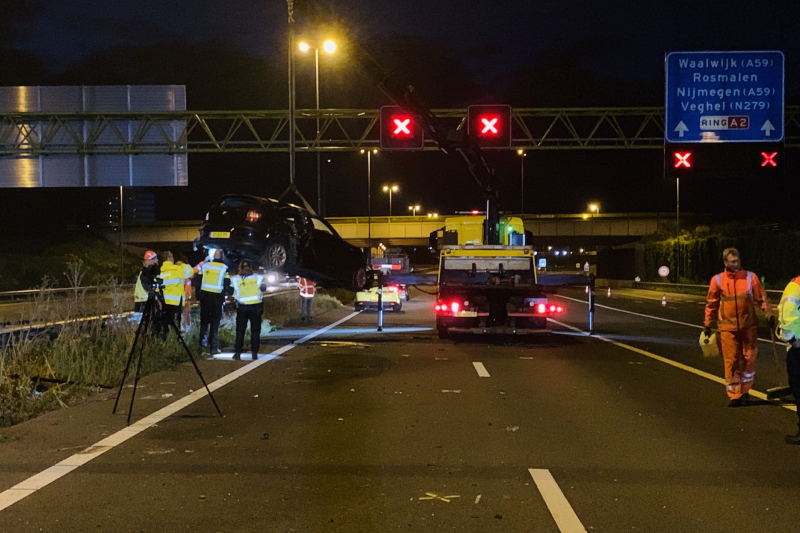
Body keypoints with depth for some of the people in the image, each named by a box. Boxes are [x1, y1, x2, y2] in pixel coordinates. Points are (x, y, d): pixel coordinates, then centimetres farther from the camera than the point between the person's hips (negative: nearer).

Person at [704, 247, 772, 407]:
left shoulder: (750, 277, -1)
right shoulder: (717, 280, -1)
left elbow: (761, 298, 5)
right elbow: (711, 303, 8)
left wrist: (768, 313, -5)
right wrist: (707, 324, 11)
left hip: (749, 325, 1)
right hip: (728, 327, -1)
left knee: (749, 358, 4)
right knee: (731, 361, -1)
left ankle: (744, 390, 22)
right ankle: (734, 395, 7)